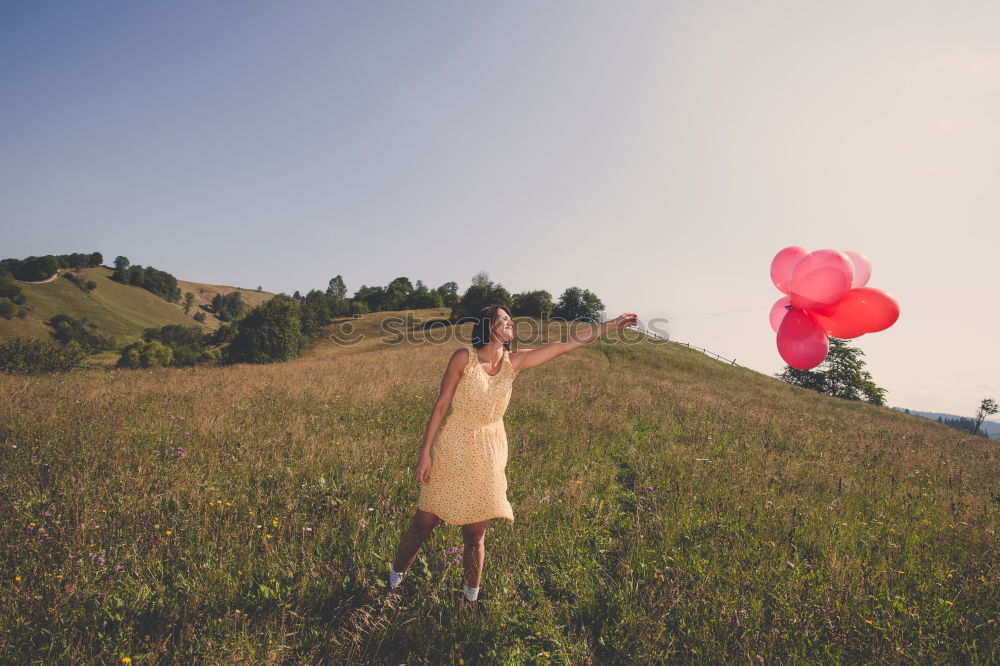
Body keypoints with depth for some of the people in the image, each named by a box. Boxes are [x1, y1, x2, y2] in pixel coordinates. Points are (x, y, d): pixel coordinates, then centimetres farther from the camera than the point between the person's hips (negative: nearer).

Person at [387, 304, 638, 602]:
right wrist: (425, 453, -7)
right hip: (451, 449, -2)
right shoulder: (464, 357, -9)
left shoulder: (514, 362, 0)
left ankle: (471, 597, 34)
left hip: (488, 456, 3)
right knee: (422, 524, 8)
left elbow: (566, 343, 0)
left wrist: (614, 323, 0)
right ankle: (394, 580, 35)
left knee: (475, 535, 10)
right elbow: (441, 405, -6)